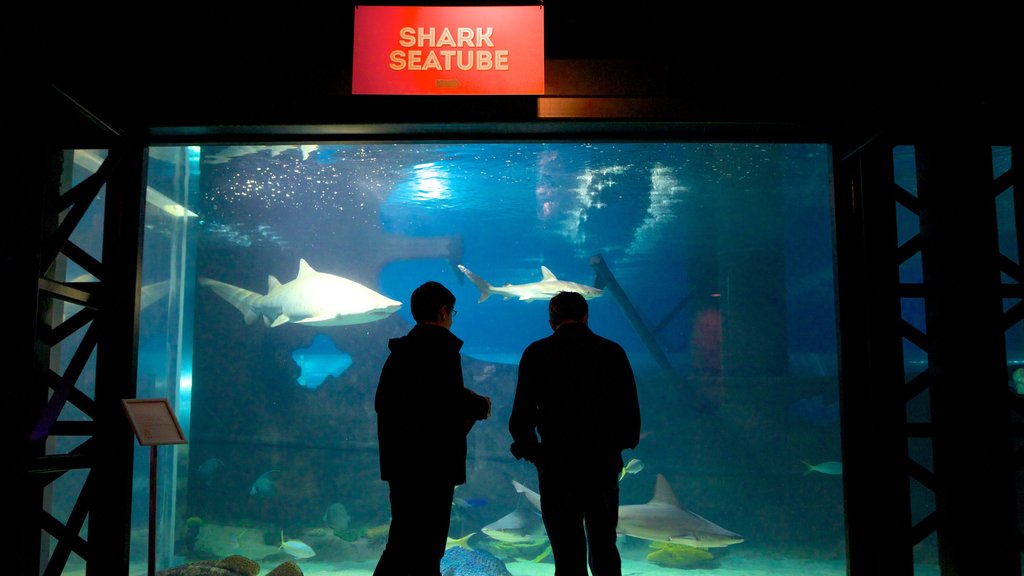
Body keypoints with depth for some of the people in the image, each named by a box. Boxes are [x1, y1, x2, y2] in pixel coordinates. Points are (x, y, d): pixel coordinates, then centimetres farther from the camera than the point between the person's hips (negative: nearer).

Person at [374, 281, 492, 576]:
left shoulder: (399, 351, 12)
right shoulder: (443, 349, -13)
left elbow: (382, 403, 14)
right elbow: (453, 404, -22)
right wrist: (480, 405, -1)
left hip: (400, 460, 8)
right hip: (432, 462, -8)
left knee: (406, 537, 18)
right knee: (426, 543, 1)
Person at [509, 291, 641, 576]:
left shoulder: (536, 353, -3)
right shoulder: (612, 352, 3)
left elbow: (521, 416, -6)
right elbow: (631, 412, 3)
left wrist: (529, 450, 11)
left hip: (557, 466, -2)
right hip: (604, 464, 2)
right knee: (604, 548, 18)